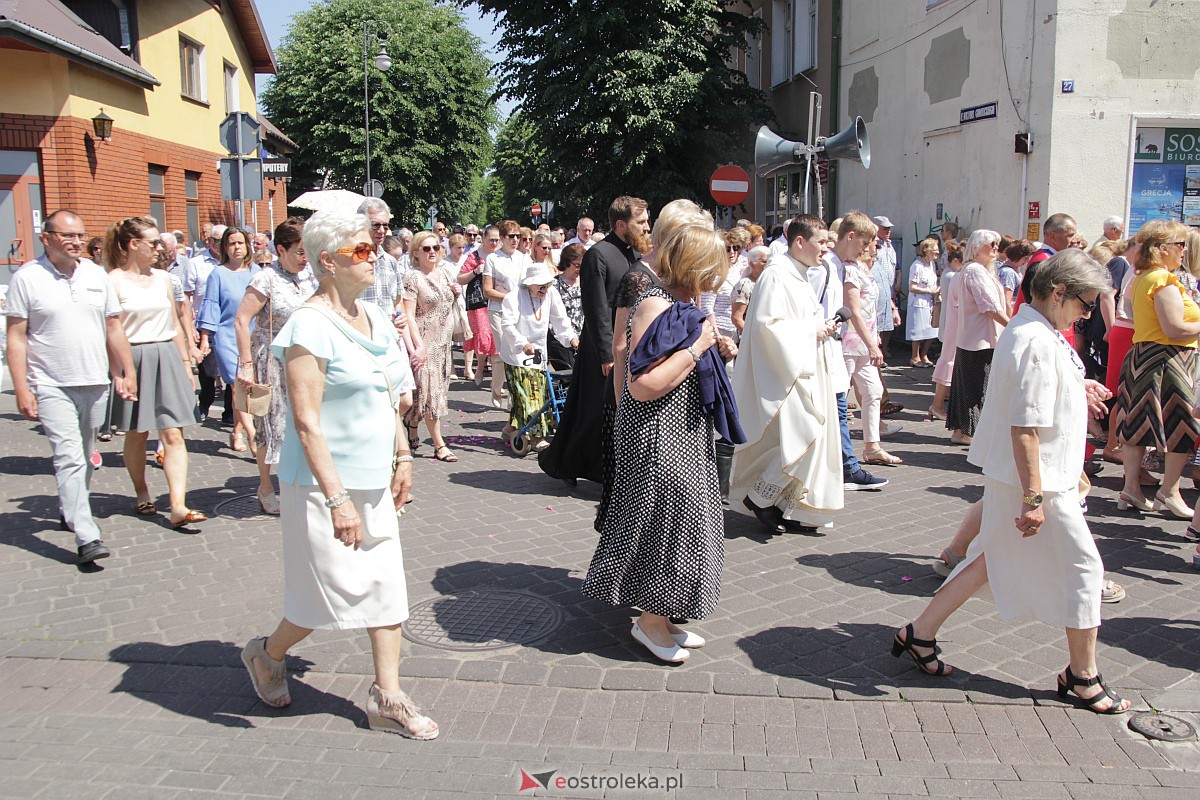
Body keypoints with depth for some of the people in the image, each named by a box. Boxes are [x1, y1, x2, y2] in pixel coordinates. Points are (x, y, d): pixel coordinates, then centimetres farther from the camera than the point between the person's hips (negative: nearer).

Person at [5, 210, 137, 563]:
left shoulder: (95, 274, 9)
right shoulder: (27, 277, -5)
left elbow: (114, 328, 14)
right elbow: (16, 338, -6)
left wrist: (128, 372, 10)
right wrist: (22, 389, -11)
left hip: (95, 383, 5)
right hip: (52, 385, -5)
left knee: (84, 457, 15)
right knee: (69, 457, -12)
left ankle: (69, 512, 34)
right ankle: (86, 536, -14)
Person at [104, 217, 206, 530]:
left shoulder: (162, 277, 10)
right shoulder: (114, 280, -5)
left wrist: (185, 362, 17)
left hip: (167, 357, 4)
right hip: (133, 360, -4)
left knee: (173, 434, -6)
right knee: (137, 433, 9)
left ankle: (178, 506, -11)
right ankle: (141, 493, 30)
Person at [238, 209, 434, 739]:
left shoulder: (374, 318, 8)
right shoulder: (311, 327, -18)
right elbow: (306, 423, -21)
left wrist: (402, 457, 13)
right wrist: (337, 498, -23)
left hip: (375, 482, 8)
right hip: (323, 483, -8)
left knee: (387, 586, 8)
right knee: (337, 590, 4)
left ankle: (388, 699, 18)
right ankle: (267, 654, 32)